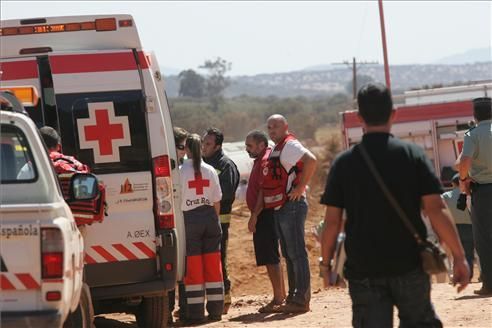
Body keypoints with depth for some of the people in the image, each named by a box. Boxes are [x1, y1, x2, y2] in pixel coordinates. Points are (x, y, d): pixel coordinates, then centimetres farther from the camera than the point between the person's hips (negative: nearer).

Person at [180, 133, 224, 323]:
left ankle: (195, 312, 0)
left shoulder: (181, 171, -8)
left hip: (190, 219, -3)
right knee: (213, 266, 9)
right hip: (210, 217, 3)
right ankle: (215, 309, 11)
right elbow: (217, 202, 6)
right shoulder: (210, 171, 3)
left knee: (193, 267, 0)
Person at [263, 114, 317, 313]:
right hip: (279, 208, 10)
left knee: (297, 254, -9)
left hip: (291, 206, -10)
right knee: (288, 255, 13)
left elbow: (311, 160, -29)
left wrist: (300, 187, -23)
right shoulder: (277, 149, 19)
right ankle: (293, 297, 18)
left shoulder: (289, 145, -12)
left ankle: (301, 299, -10)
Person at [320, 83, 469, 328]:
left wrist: (326, 263, 11)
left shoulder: (344, 163, -1)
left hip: (363, 269, 0)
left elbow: (332, 221, -2)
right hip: (409, 265, 0)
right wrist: (459, 256, -5)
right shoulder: (412, 155, -3)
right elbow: (436, 209, -9)